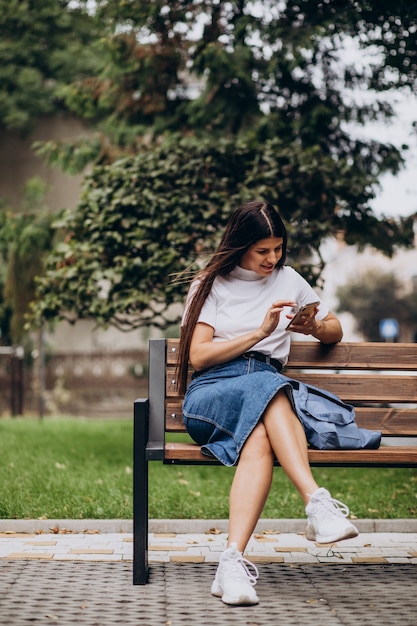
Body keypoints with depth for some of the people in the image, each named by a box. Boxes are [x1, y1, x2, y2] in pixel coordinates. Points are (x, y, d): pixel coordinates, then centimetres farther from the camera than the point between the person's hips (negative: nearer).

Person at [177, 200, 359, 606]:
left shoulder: (288, 280, 23)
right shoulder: (210, 285, 15)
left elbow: (335, 331, 32)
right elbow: (197, 356, 3)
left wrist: (316, 327, 7)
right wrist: (259, 332, -7)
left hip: (267, 388, 2)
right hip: (210, 394, -2)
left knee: (259, 439, -38)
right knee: (266, 386, -40)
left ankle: (233, 561, -54)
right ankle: (318, 503, -55)